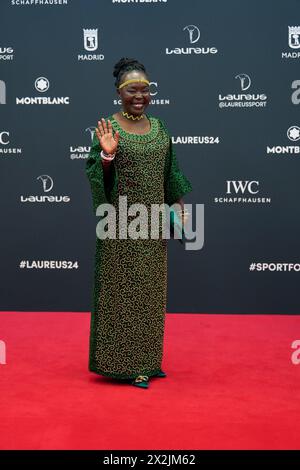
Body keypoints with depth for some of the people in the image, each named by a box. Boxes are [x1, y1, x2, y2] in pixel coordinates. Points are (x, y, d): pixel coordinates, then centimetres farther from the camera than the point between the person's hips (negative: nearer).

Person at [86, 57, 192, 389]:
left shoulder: (158, 127, 11)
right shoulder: (108, 128, -6)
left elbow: (170, 173, 16)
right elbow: (98, 176, -9)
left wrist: (178, 204, 9)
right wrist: (107, 154, -27)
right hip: (121, 225, -6)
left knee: (150, 290, 11)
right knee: (121, 289, 0)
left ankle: (147, 360, 24)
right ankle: (123, 363, 11)